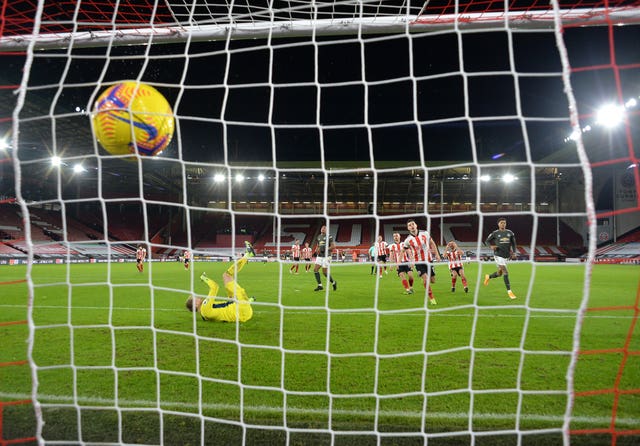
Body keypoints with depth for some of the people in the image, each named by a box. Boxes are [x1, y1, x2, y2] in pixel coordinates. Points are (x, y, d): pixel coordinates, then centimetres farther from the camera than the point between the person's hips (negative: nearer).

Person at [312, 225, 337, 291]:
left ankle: (334, 283, 17)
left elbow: (333, 246, -10)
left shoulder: (329, 237, -6)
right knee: (315, 269, -7)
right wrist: (316, 250, 6)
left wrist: (326, 249, -18)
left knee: (325, 272, -7)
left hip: (326, 256, -6)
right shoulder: (318, 237, 14)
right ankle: (320, 286, 0)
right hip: (319, 256, 6)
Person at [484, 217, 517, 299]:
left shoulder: (510, 233, 8)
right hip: (498, 255, -5)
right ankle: (509, 291, -10)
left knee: (499, 273, 14)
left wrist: (514, 252, 1)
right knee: (505, 272, -15)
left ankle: (488, 277, 44)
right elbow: (487, 241, 6)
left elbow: (513, 243, 15)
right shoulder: (495, 233, -3)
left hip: (506, 256, 5)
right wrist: (491, 246, -14)